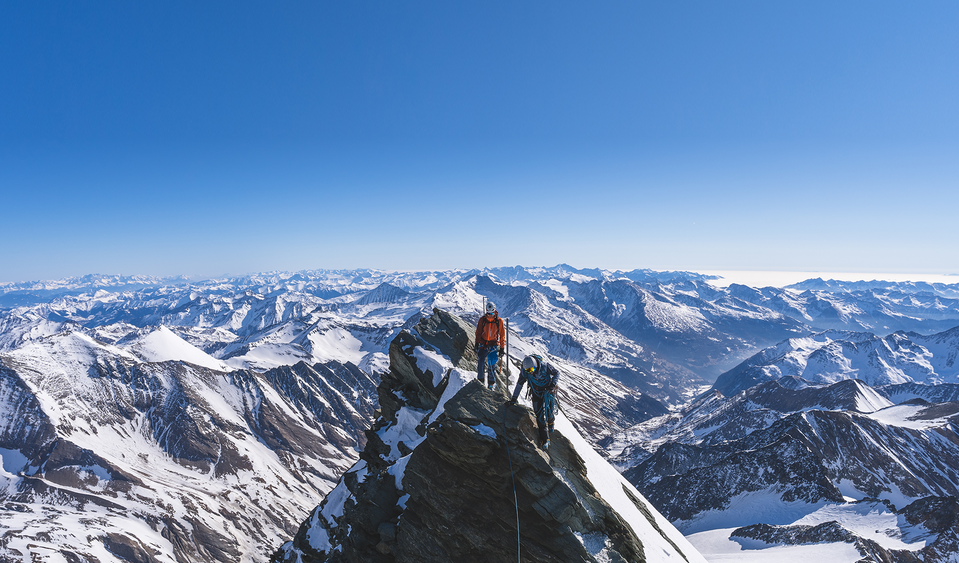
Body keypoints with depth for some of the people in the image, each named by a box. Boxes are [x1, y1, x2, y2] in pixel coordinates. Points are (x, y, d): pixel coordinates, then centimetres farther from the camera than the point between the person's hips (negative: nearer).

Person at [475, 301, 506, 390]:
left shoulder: (499, 321, -2)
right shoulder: (482, 319, -1)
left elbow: (502, 335, 4)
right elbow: (478, 332, 7)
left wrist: (501, 348, 3)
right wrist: (477, 344, 0)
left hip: (494, 345, -1)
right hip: (483, 345, 1)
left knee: (492, 365, -4)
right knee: (480, 362, -8)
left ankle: (491, 384, 8)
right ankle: (480, 380, 10)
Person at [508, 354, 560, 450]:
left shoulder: (545, 365, -24)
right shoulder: (524, 372, -17)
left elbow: (557, 373, -10)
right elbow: (519, 384, -3)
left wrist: (553, 384, -24)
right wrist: (514, 398, -2)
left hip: (548, 390, -1)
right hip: (536, 393, 1)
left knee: (549, 412, -5)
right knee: (540, 416, -6)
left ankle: (551, 422, 33)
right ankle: (545, 439, 2)